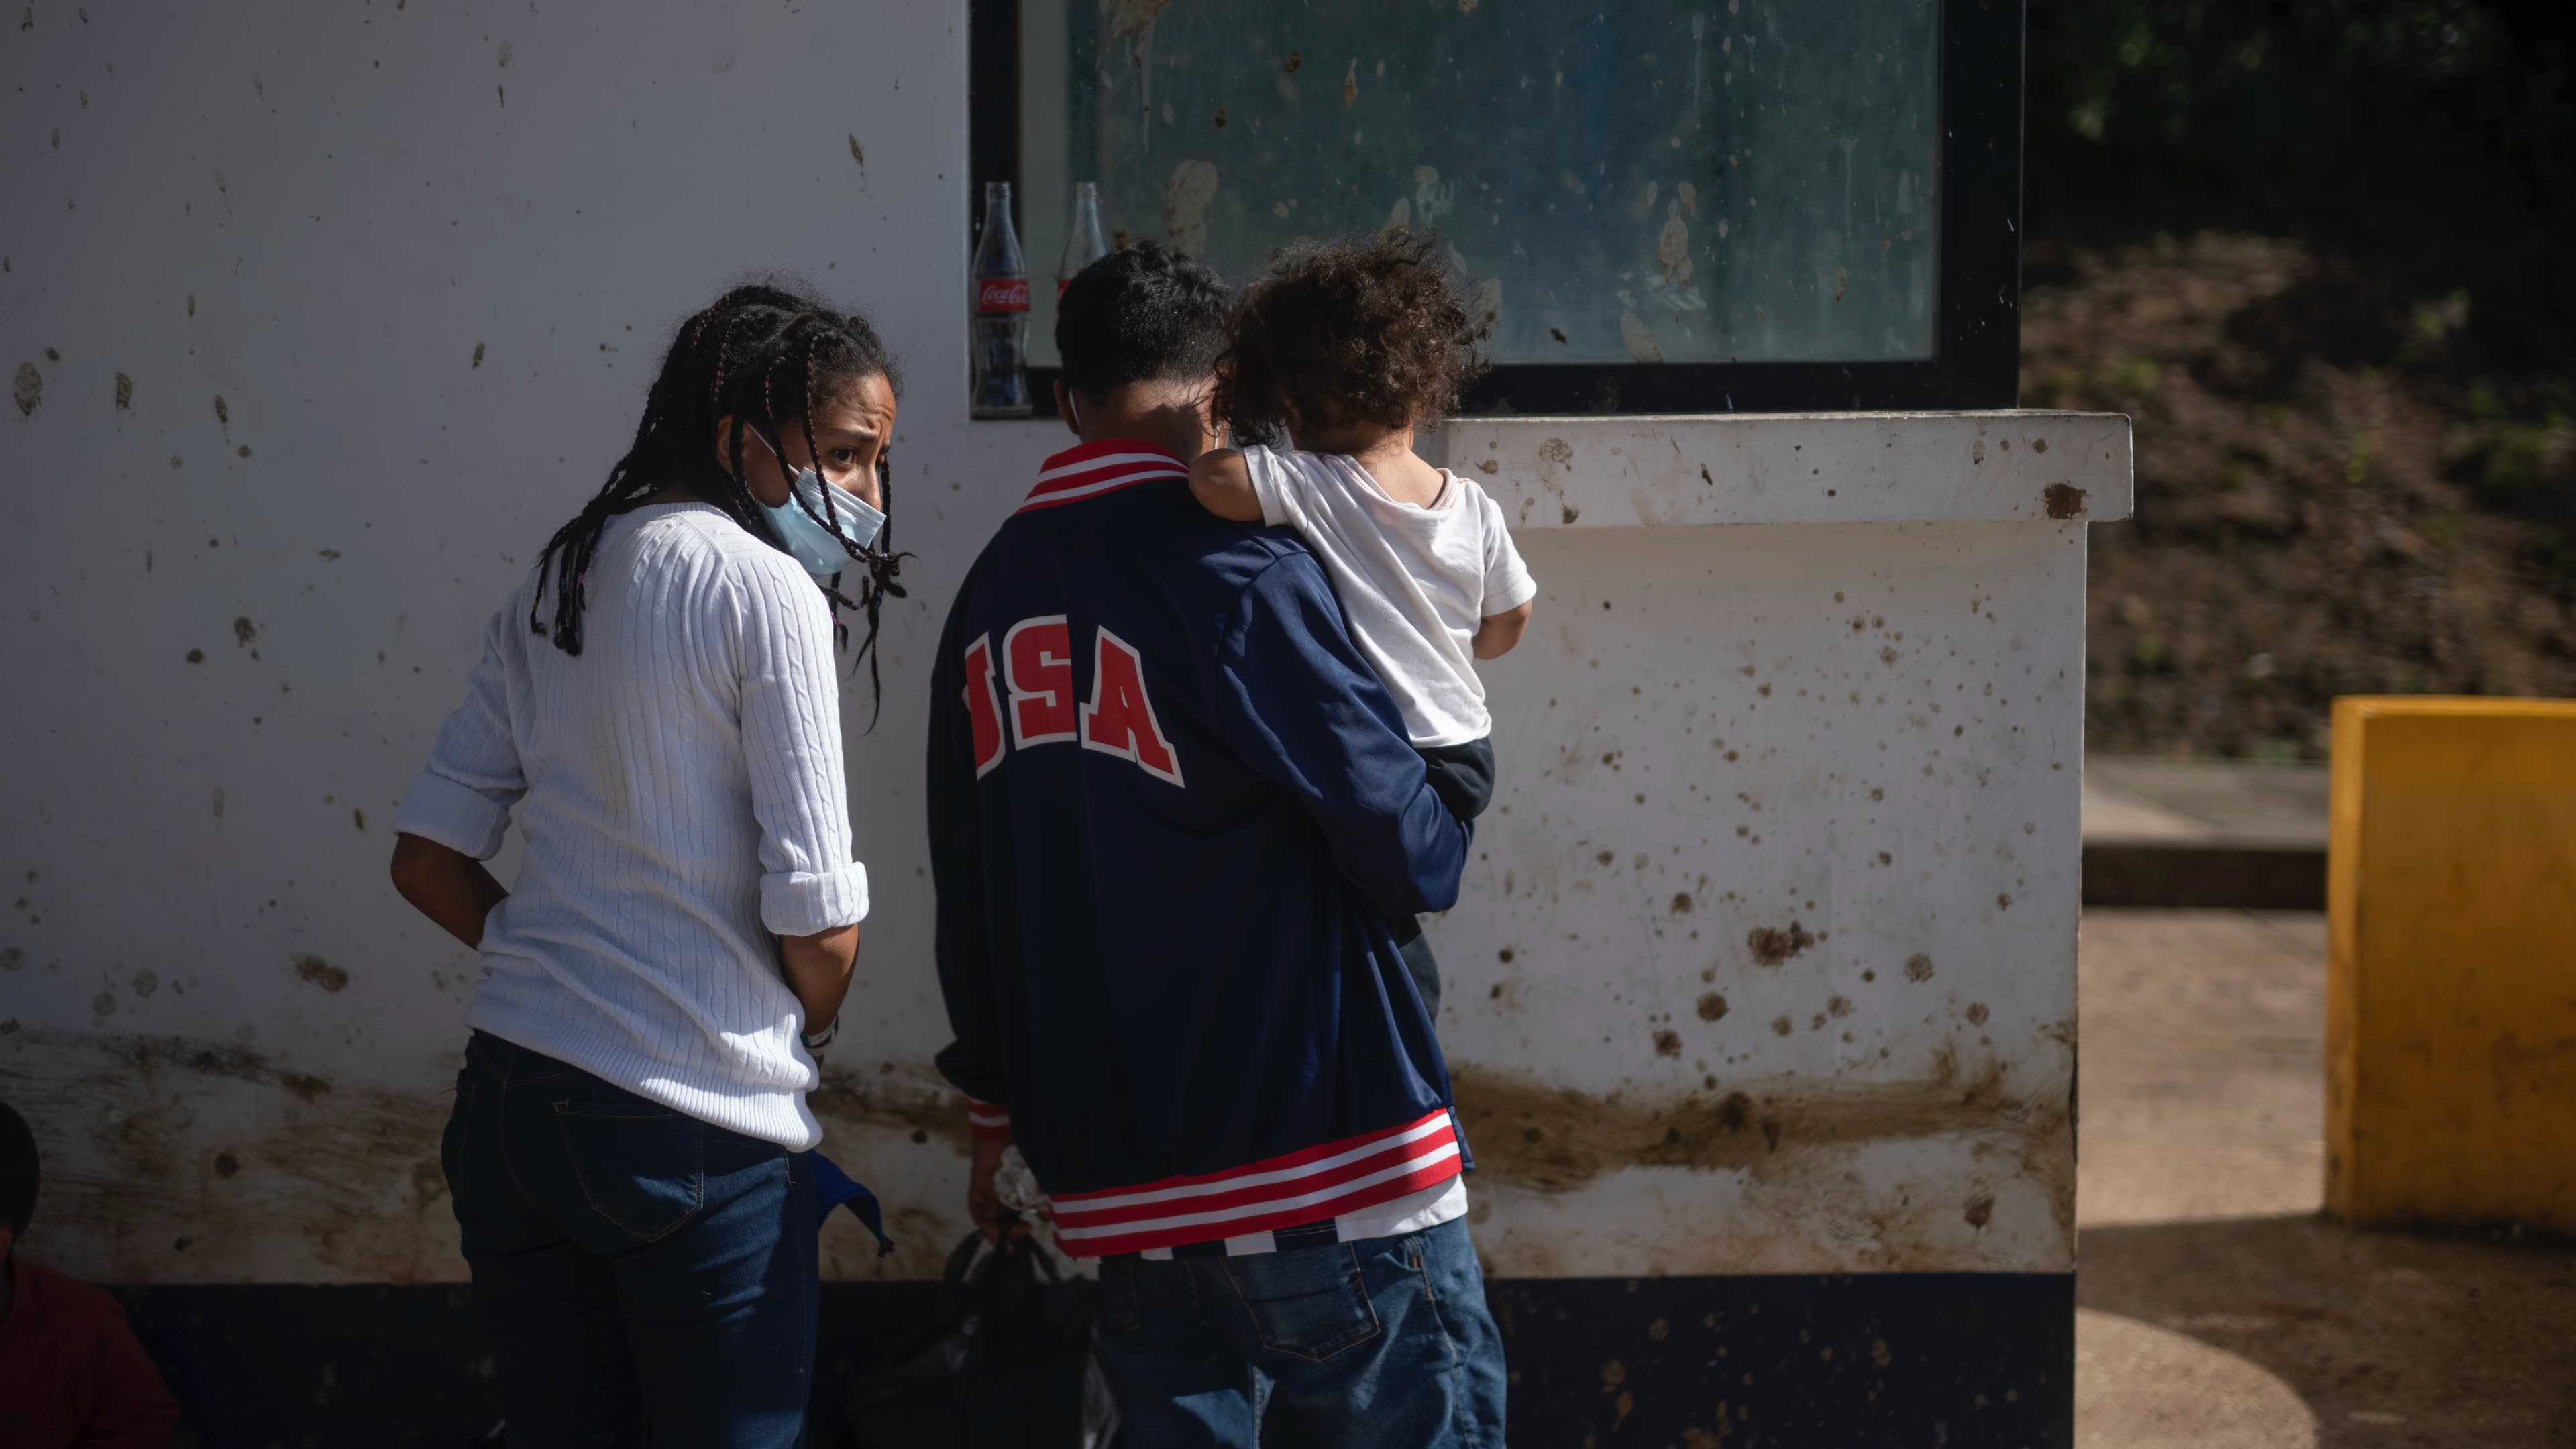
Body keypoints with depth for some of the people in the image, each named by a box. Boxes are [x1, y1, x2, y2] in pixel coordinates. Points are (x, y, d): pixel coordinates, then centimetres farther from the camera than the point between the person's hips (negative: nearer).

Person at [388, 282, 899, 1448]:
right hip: (697, 1127, -7)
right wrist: (806, 1023, 9)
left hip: (509, 1095, 7)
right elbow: (818, 924, -11)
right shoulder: (766, 587, -9)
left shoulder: (552, 587, 13)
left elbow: (427, 859, 13)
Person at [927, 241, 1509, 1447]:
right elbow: (1406, 849, -14)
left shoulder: (988, 598, 9)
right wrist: (1447, 835, 9)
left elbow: (967, 893, 15)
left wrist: (997, 1109, 26)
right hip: (1325, 1166, -7)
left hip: (1118, 1183, 7)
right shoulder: (1235, 568, -12)